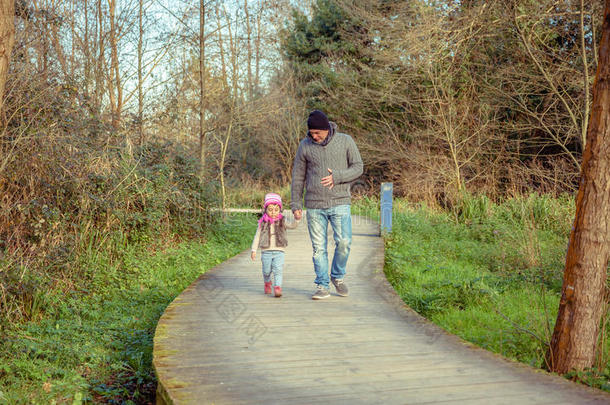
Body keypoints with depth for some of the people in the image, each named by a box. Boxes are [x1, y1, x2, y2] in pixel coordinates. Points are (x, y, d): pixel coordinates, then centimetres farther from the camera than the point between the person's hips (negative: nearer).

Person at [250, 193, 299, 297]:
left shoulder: (282, 221, 3)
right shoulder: (263, 223, 4)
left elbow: (292, 225, -13)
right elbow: (257, 236, 7)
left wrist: (297, 219, -33)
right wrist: (254, 250, 5)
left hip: (279, 251, -1)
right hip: (266, 251, 1)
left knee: (278, 270, -14)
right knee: (267, 271, 11)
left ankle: (277, 288, -17)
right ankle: (267, 283, 38)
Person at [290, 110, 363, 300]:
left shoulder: (345, 141, -1)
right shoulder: (305, 145, 2)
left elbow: (358, 167, 0)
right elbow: (298, 177, 7)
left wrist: (336, 177, -16)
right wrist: (296, 205, 4)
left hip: (340, 203, -1)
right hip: (315, 205, 1)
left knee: (344, 242, -11)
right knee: (319, 247, 1)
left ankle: (337, 277, 14)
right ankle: (322, 286, 11)